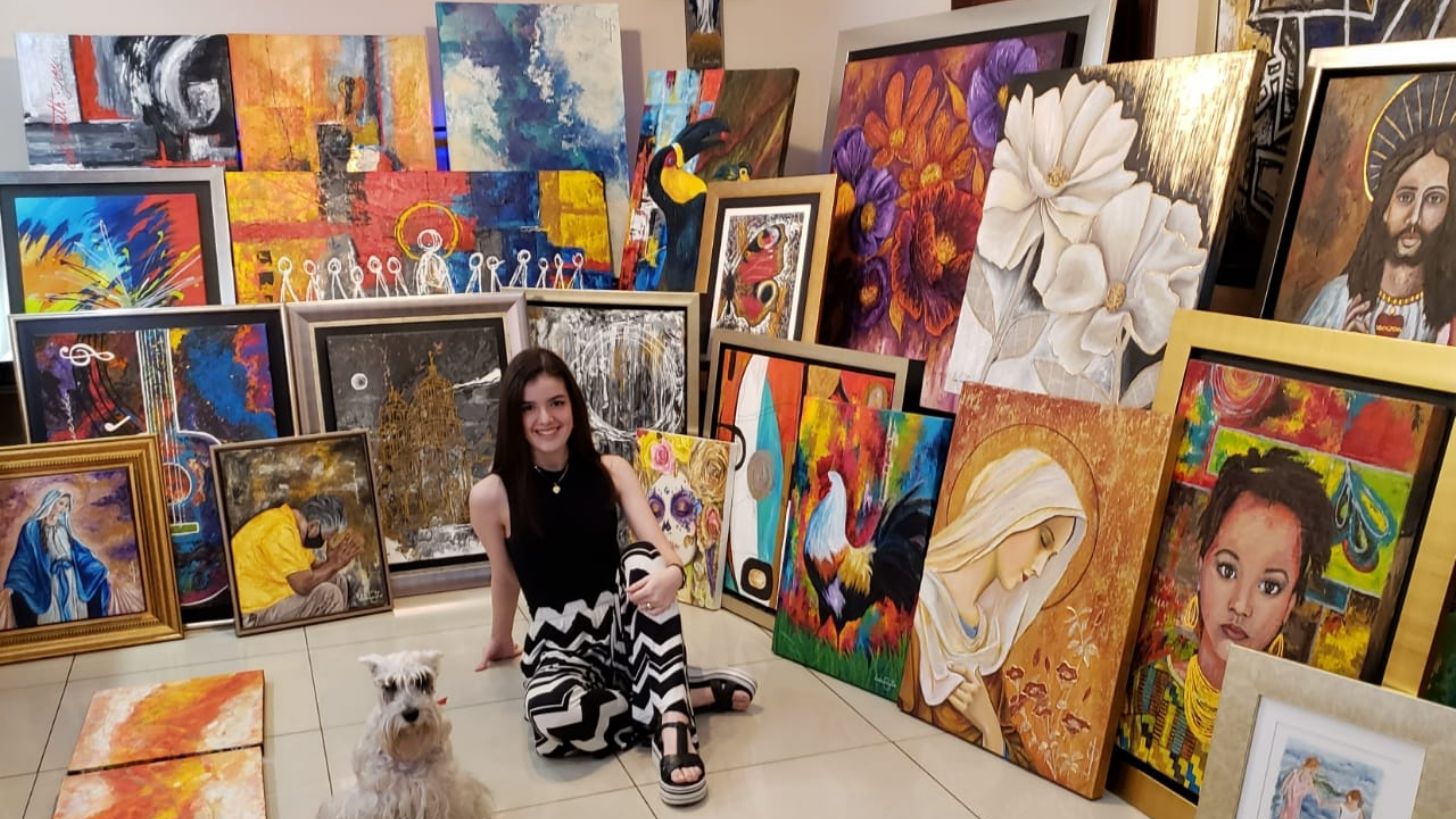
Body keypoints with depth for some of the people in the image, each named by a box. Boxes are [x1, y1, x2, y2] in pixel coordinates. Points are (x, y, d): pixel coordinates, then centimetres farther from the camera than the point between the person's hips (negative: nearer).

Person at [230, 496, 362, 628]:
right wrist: (334, 564, -16)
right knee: (328, 593, -18)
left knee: (336, 580, 8)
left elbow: (312, 568, 6)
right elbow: (302, 584, -28)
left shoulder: (293, 522, 5)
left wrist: (332, 561, -11)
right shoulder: (281, 532, -25)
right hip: (255, 612, -10)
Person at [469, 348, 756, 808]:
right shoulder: (491, 495, -8)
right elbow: (505, 578, 8)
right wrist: (501, 640, 21)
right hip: (558, 645, -1)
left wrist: (671, 574, -35)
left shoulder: (610, 471, -2)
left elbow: (661, 549, -12)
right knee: (551, 715, -36)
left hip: (623, 627, 1)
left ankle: (673, 723, -35)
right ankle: (696, 694, -17)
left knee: (642, 560, -32)